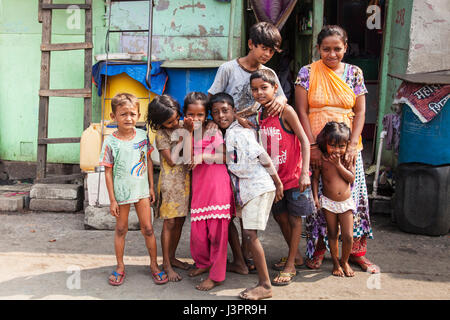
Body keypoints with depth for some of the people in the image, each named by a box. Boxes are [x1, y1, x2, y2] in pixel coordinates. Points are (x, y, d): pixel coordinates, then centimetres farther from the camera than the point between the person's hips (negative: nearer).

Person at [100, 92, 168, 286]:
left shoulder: (142, 135, -2)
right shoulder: (111, 142, -11)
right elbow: (108, 172, -7)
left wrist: (151, 187, 7)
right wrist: (112, 200, -7)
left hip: (141, 190, 2)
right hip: (122, 192, -2)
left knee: (148, 228, 8)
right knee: (121, 229, 12)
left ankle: (154, 265, 23)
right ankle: (120, 267, 27)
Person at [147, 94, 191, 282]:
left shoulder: (182, 127, 8)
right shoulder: (161, 135, -8)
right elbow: (172, 160, -13)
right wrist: (181, 138, -11)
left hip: (186, 179, 6)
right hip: (170, 181, -6)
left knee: (180, 222, 10)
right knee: (169, 223, -2)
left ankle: (172, 257, 24)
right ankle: (166, 264, 8)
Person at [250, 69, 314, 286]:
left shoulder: (285, 111, -16)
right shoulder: (259, 114, 3)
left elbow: (304, 140, -16)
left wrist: (304, 173, -20)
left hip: (293, 175, -7)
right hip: (273, 176, 7)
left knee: (294, 218, 5)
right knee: (280, 217, 15)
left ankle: (290, 265, 16)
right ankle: (296, 256, 35)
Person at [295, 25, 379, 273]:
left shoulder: (354, 73, 7)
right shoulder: (307, 73, 1)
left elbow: (360, 112, 4)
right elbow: (302, 111, -3)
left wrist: (353, 145, -8)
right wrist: (312, 145, -11)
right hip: (316, 147, -1)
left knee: (354, 196, 3)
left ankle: (356, 251, 19)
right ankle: (317, 250, 20)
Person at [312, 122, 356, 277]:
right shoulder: (322, 159, -7)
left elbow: (351, 178, -12)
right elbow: (315, 178, 0)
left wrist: (338, 164, -19)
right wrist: (315, 196, -7)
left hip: (346, 202, 1)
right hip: (328, 202, 0)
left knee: (348, 236, -2)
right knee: (332, 235, 9)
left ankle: (345, 261, 23)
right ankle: (336, 263, 26)